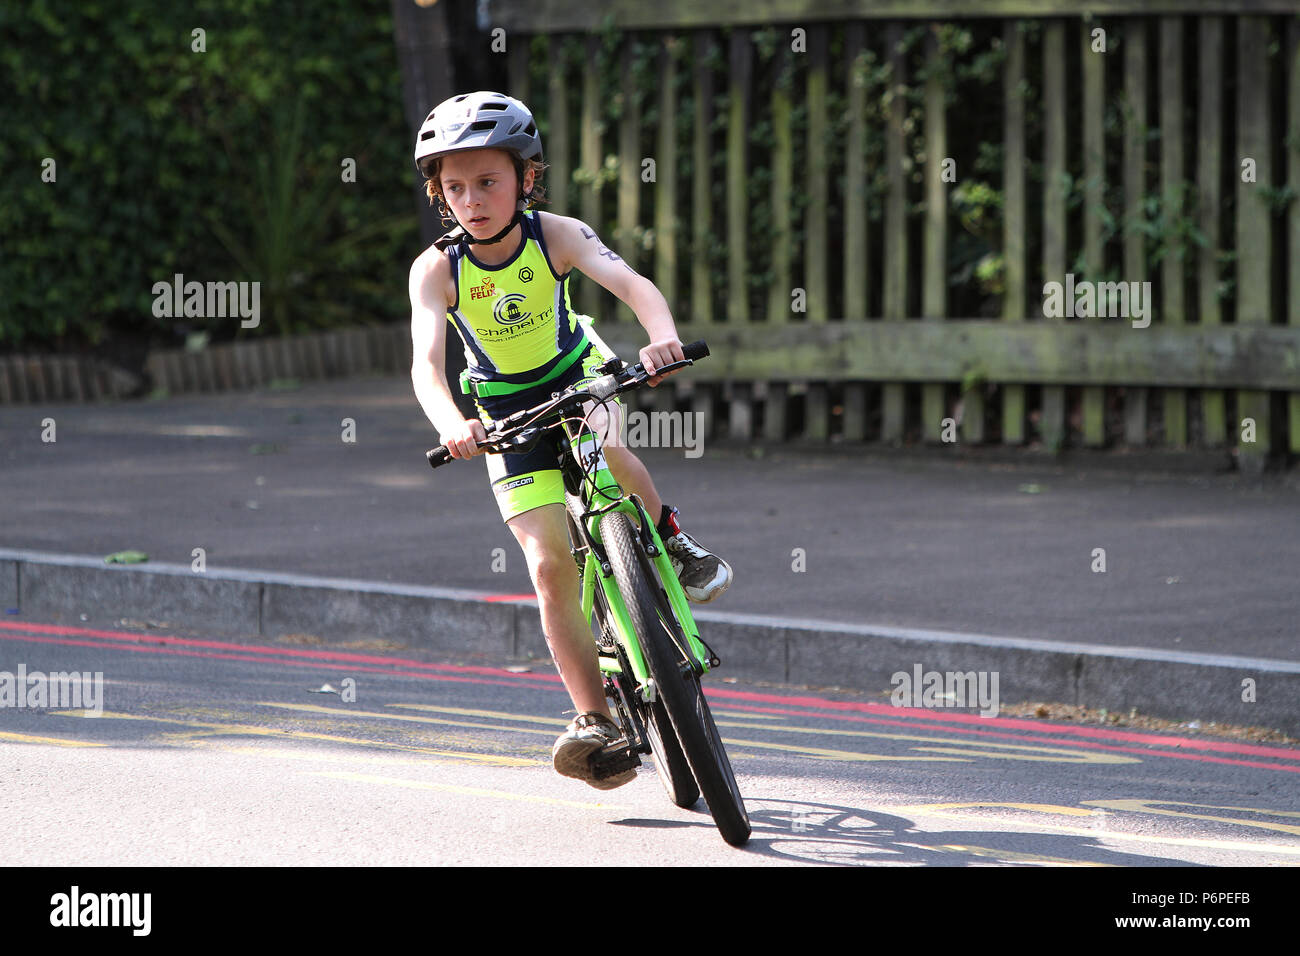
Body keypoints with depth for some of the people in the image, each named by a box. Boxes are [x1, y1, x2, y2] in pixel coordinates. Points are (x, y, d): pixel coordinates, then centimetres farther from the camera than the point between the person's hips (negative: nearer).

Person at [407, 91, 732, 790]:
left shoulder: (556, 236, -20)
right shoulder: (437, 270, -20)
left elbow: (631, 283, -35)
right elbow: (426, 361, -34)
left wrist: (663, 337, -56)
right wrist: (450, 424, -54)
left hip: (578, 378, 0)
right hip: (505, 413, 0)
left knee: (599, 442, -37)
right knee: (549, 564, -13)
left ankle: (672, 539, -9)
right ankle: (596, 722, -7)